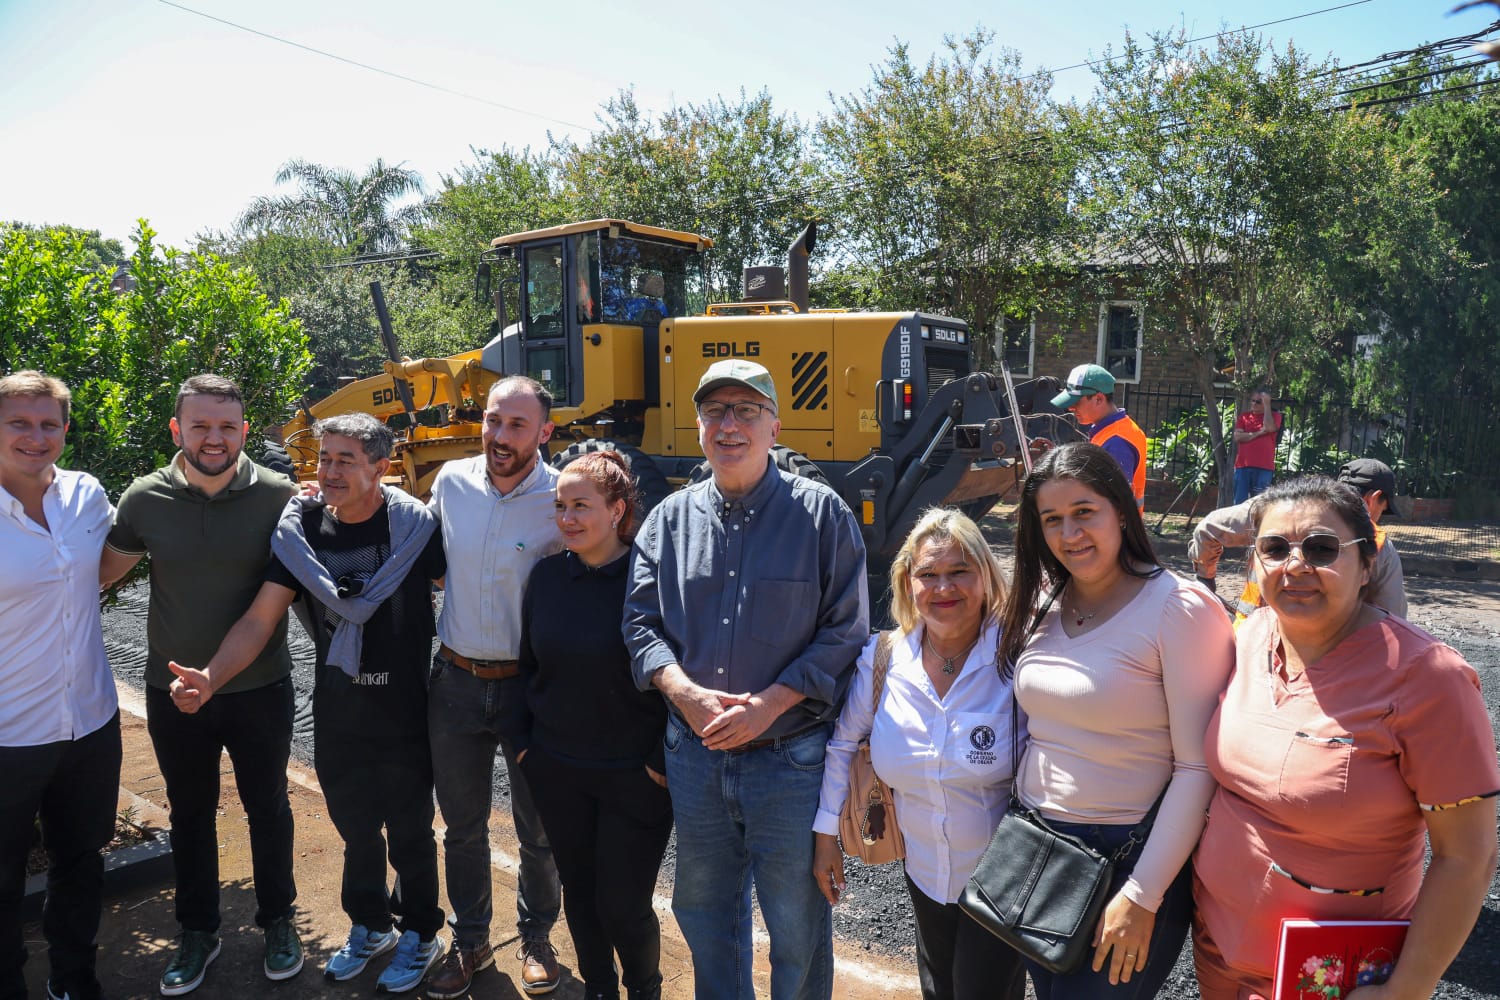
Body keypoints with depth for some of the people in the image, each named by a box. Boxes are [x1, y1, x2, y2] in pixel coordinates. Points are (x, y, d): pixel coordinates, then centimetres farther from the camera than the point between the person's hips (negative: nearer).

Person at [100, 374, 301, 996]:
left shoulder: (279, 496, -13)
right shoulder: (145, 498, -8)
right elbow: (103, 570, 5)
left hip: (260, 689, -2)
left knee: (268, 809, 16)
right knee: (190, 814, 19)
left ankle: (278, 920, 38)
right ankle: (197, 933, 39)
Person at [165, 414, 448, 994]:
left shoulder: (415, 526, -15)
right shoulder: (300, 529, -5)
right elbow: (260, 619, -6)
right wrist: (210, 677, -21)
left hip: (404, 714, -3)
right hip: (336, 716, 4)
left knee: (409, 832, 14)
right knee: (356, 828, 22)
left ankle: (420, 936, 37)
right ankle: (368, 927, 45)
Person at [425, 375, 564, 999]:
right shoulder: (450, 483, -4)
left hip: (531, 685, -3)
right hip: (456, 682, 3)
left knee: (539, 830, 13)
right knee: (462, 825, 17)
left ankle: (537, 937, 37)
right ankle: (470, 942, 38)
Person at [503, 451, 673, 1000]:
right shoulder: (547, 575, -1)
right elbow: (527, 663, 11)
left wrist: (664, 761, -14)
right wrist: (521, 740, 8)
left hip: (635, 776, -4)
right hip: (556, 772, 5)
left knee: (623, 905, 4)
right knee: (579, 892, 18)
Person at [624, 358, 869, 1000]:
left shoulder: (821, 513, -7)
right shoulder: (670, 518, 4)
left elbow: (844, 634, -9)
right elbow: (641, 621, 5)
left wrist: (767, 704, -18)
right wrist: (685, 692, -13)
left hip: (791, 760, -3)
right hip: (694, 754, 4)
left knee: (797, 921, 13)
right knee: (703, 913, 23)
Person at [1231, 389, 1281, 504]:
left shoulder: (1274, 416, 10)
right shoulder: (1244, 416, 15)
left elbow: (1269, 427, -13)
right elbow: (1237, 436, 1)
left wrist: (1267, 405, -5)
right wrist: (1258, 433, -7)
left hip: (1264, 466, -2)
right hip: (1243, 465, 2)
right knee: (1240, 502, 0)